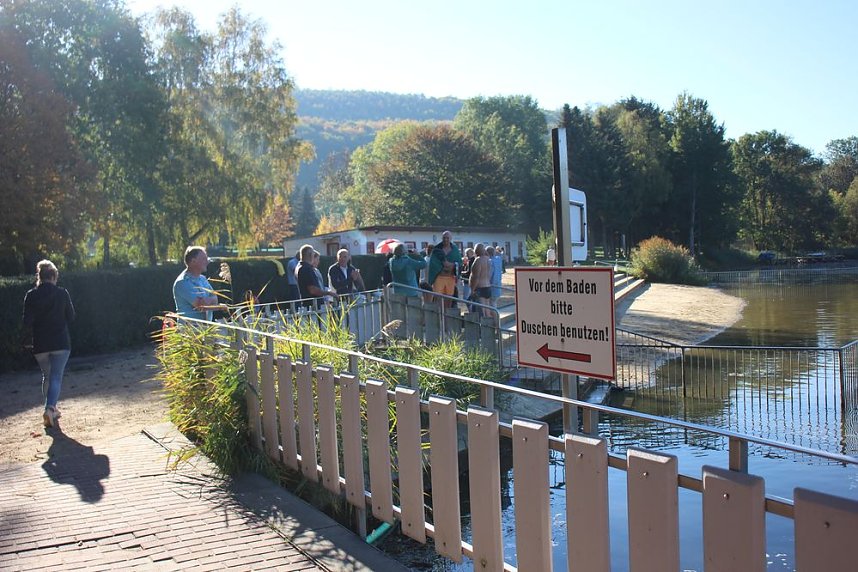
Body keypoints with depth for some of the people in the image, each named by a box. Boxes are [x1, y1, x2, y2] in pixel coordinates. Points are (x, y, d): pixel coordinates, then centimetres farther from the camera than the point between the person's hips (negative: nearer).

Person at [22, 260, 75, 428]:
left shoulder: (31, 295, -3)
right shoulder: (62, 293, -6)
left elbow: (27, 321, -5)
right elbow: (71, 317, 1)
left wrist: (28, 340, 8)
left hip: (40, 344, 2)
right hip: (61, 342, -2)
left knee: (47, 376, 19)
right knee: (56, 377, 0)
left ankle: (51, 409, 26)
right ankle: (50, 408, -19)